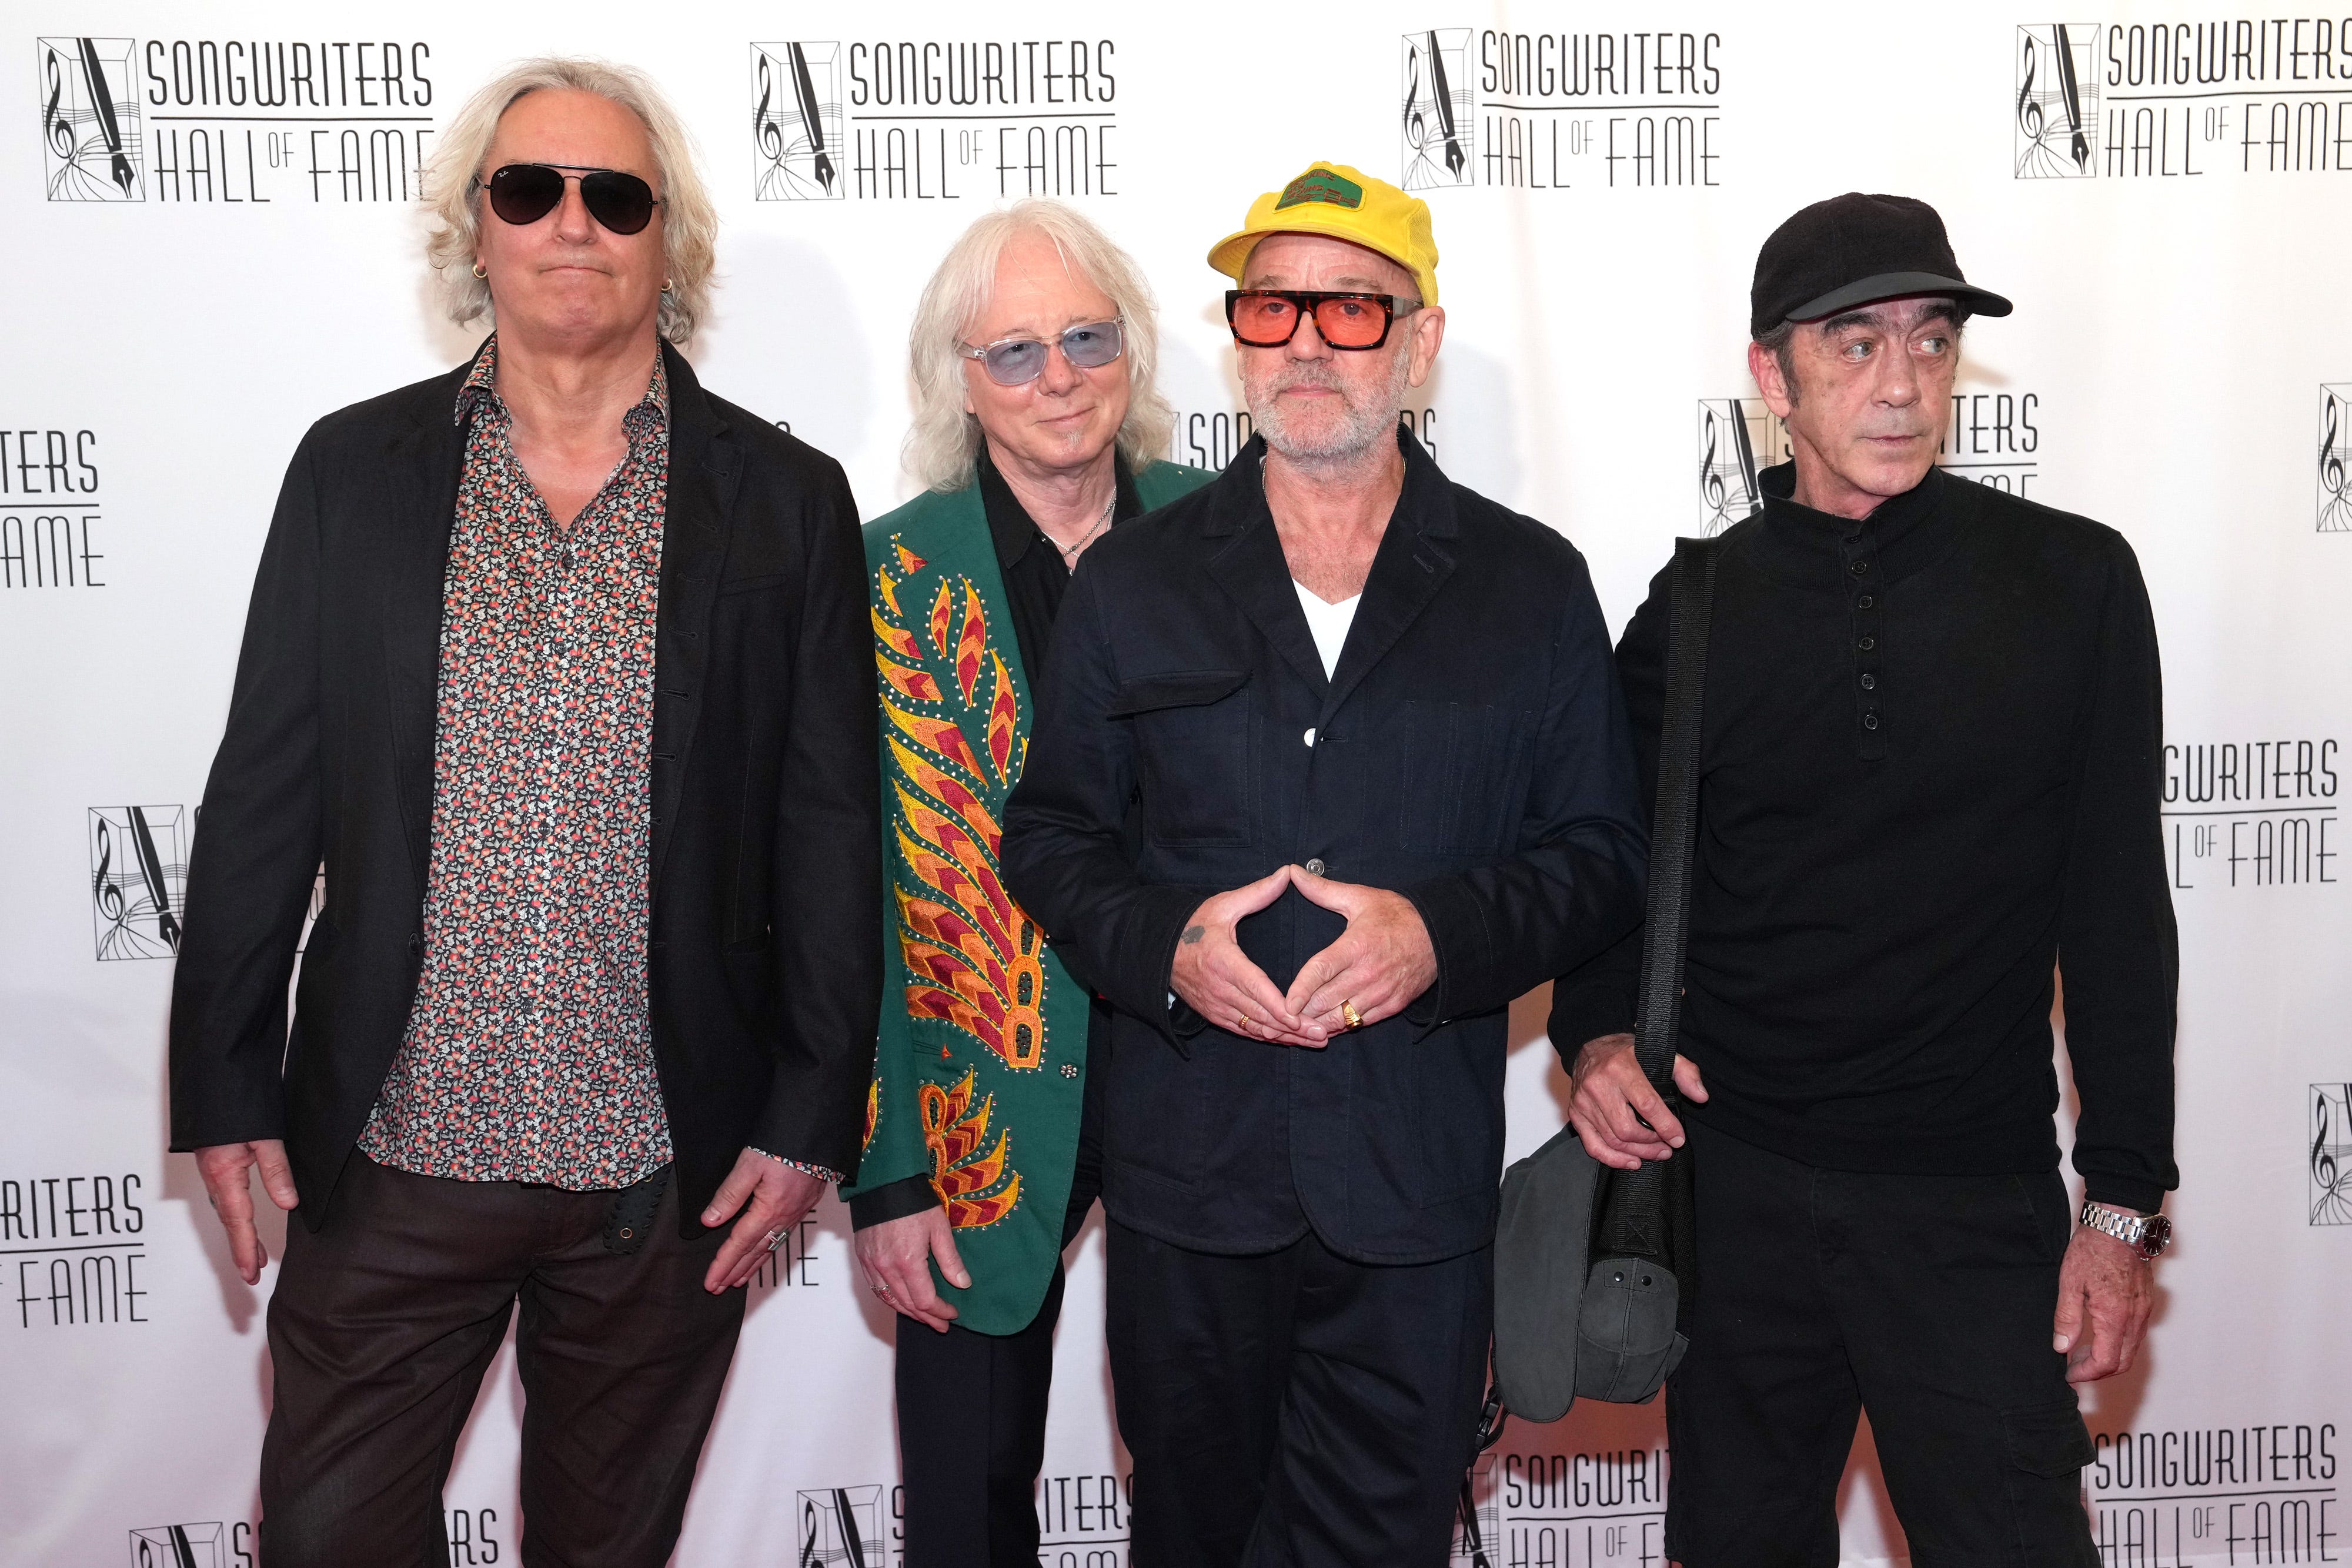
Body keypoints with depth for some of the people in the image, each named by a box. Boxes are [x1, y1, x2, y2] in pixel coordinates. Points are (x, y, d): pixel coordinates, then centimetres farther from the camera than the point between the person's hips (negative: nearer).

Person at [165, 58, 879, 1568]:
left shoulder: (786, 500, 0)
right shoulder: (353, 471, 3)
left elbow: (830, 836, 0)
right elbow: (263, 799, 4)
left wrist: (809, 1117, -3)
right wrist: (226, 1086, 2)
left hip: (669, 1175, 0)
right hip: (385, 1159, 1)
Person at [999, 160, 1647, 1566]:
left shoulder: (1532, 586, 3)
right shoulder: (1133, 581, 6)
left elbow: (1606, 855, 4)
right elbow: (1050, 832, 9)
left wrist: (1445, 931, -15)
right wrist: (1160, 945, -11)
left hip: (1419, 1192, -1)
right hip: (1184, 1183, 1)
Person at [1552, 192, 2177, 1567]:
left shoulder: (2073, 582, -3)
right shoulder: (1697, 612, 1)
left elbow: (2118, 908, -1)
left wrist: (2126, 1202, -3)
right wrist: (1601, 1039, -10)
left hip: (1976, 1197, -1)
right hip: (1732, 1186, 2)